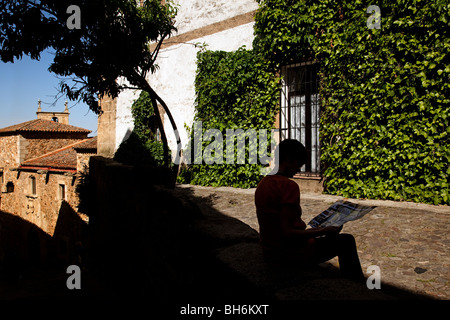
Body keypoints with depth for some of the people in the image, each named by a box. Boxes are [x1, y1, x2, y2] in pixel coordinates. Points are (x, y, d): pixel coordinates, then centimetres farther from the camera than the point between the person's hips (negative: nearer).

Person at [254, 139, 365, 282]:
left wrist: (311, 230, 15)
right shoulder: (289, 186, -23)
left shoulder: (262, 184, 3)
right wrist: (322, 231, -17)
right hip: (291, 255, -9)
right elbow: (287, 234, -27)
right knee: (346, 241, 11)